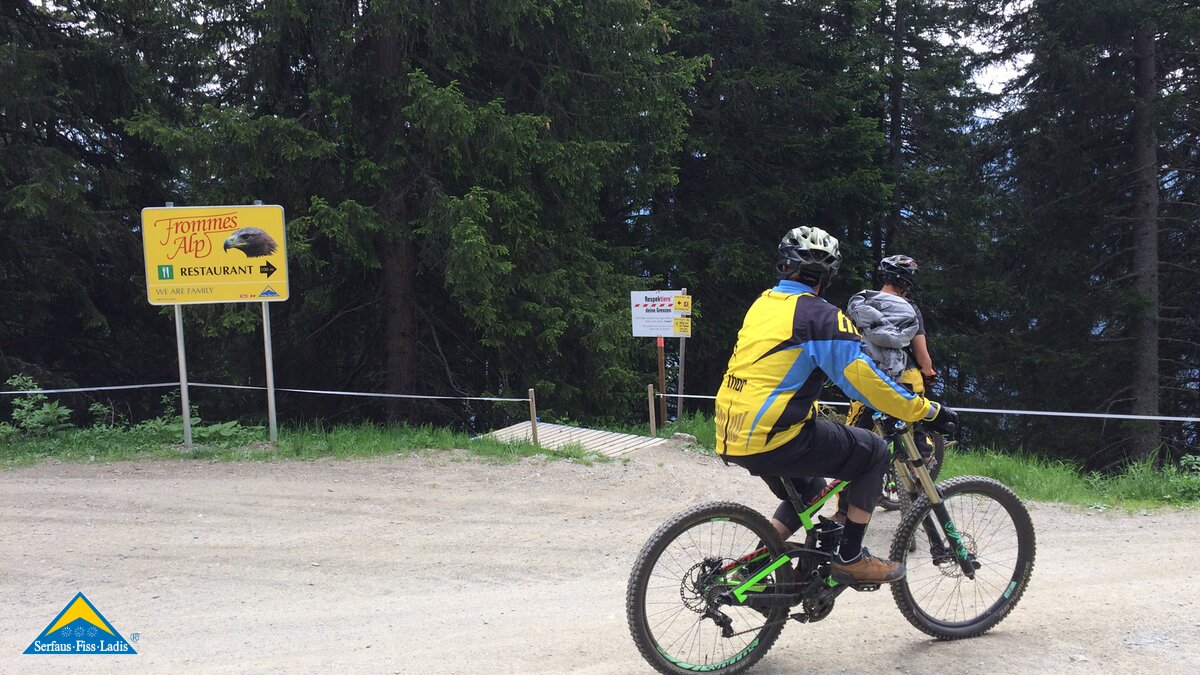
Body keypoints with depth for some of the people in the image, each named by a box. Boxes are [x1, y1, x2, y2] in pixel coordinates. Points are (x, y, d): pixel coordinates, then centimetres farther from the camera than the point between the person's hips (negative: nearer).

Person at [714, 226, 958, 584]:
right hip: (774, 439, -8)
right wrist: (929, 410, -6)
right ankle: (850, 558, 12)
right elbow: (865, 379, -14)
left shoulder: (763, 304, 15)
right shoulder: (821, 315, -9)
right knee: (873, 451, 9)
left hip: (731, 437, 8)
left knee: (804, 494, 30)